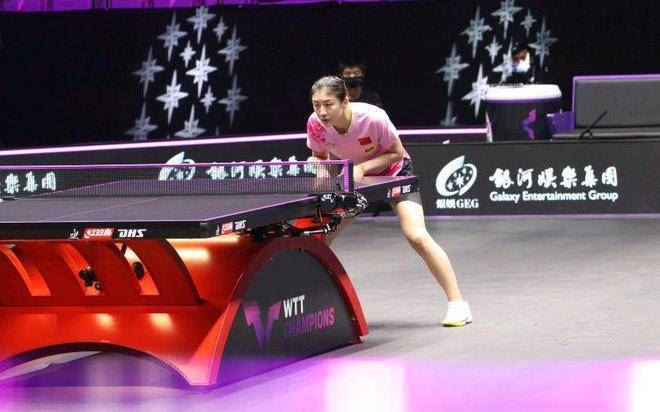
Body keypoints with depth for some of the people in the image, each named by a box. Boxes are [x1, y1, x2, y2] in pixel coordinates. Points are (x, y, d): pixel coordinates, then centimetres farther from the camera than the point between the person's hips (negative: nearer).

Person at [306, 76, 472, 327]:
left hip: (394, 173, -4)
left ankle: (457, 304, -13)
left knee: (417, 236, -21)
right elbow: (320, 156, -3)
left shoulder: (373, 118, -35)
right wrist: (316, 165, -26)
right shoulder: (315, 124, -24)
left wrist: (363, 167, -32)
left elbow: (396, 152, -19)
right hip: (354, 178, 5)